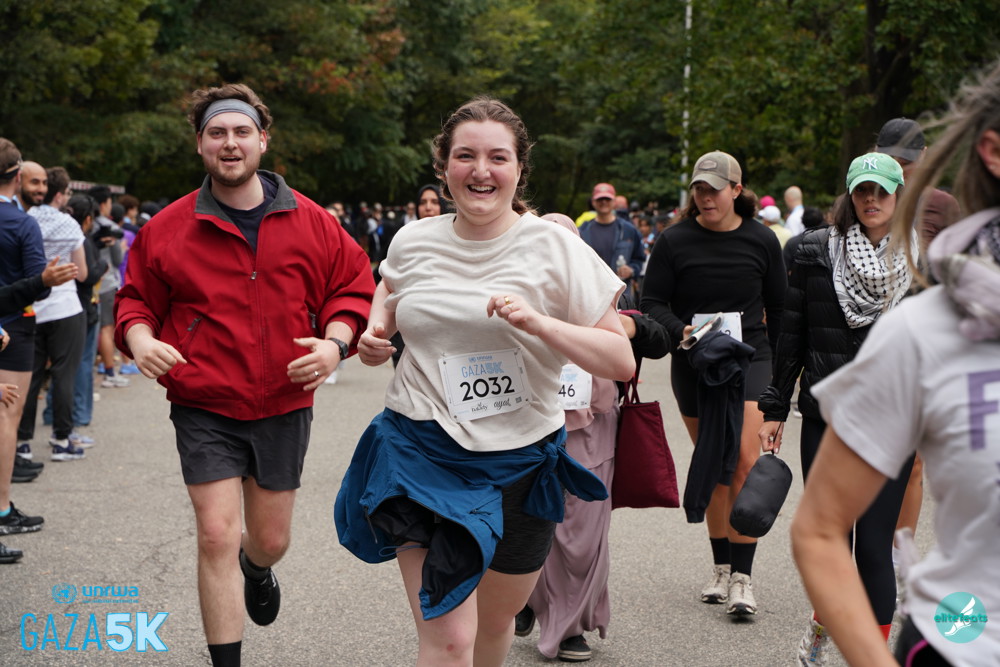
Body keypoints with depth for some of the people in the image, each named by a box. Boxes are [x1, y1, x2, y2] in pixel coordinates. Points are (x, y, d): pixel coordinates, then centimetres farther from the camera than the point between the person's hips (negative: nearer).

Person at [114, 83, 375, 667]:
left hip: (284, 406, 2)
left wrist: (335, 341, -12)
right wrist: (139, 338, -12)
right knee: (217, 536, -9)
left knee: (270, 540, 15)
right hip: (204, 409, -2)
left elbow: (354, 289, 7)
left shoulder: (312, 224, 0)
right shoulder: (168, 228, -2)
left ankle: (256, 569, 54)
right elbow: (137, 298, 9)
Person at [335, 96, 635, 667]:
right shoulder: (412, 242, 1)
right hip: (423, 454, 0)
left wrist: (540, 324, -23)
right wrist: (376, 333, 6)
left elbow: (622, 362, -10)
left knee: (497, 621, 20)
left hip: (520, 463, 0)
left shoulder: (555, 249, -7)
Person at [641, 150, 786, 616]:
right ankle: (721, 566, 21)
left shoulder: (761, 240, 5)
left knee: (744, 462, -13)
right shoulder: (674, 241, 1)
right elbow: (651, 303, 2)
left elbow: (778, 307, 14)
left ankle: (742, 577, -10)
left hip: (749, 359, -1)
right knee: (711, 467, 7)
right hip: (692, 366, 1)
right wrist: (679, 331, -18)